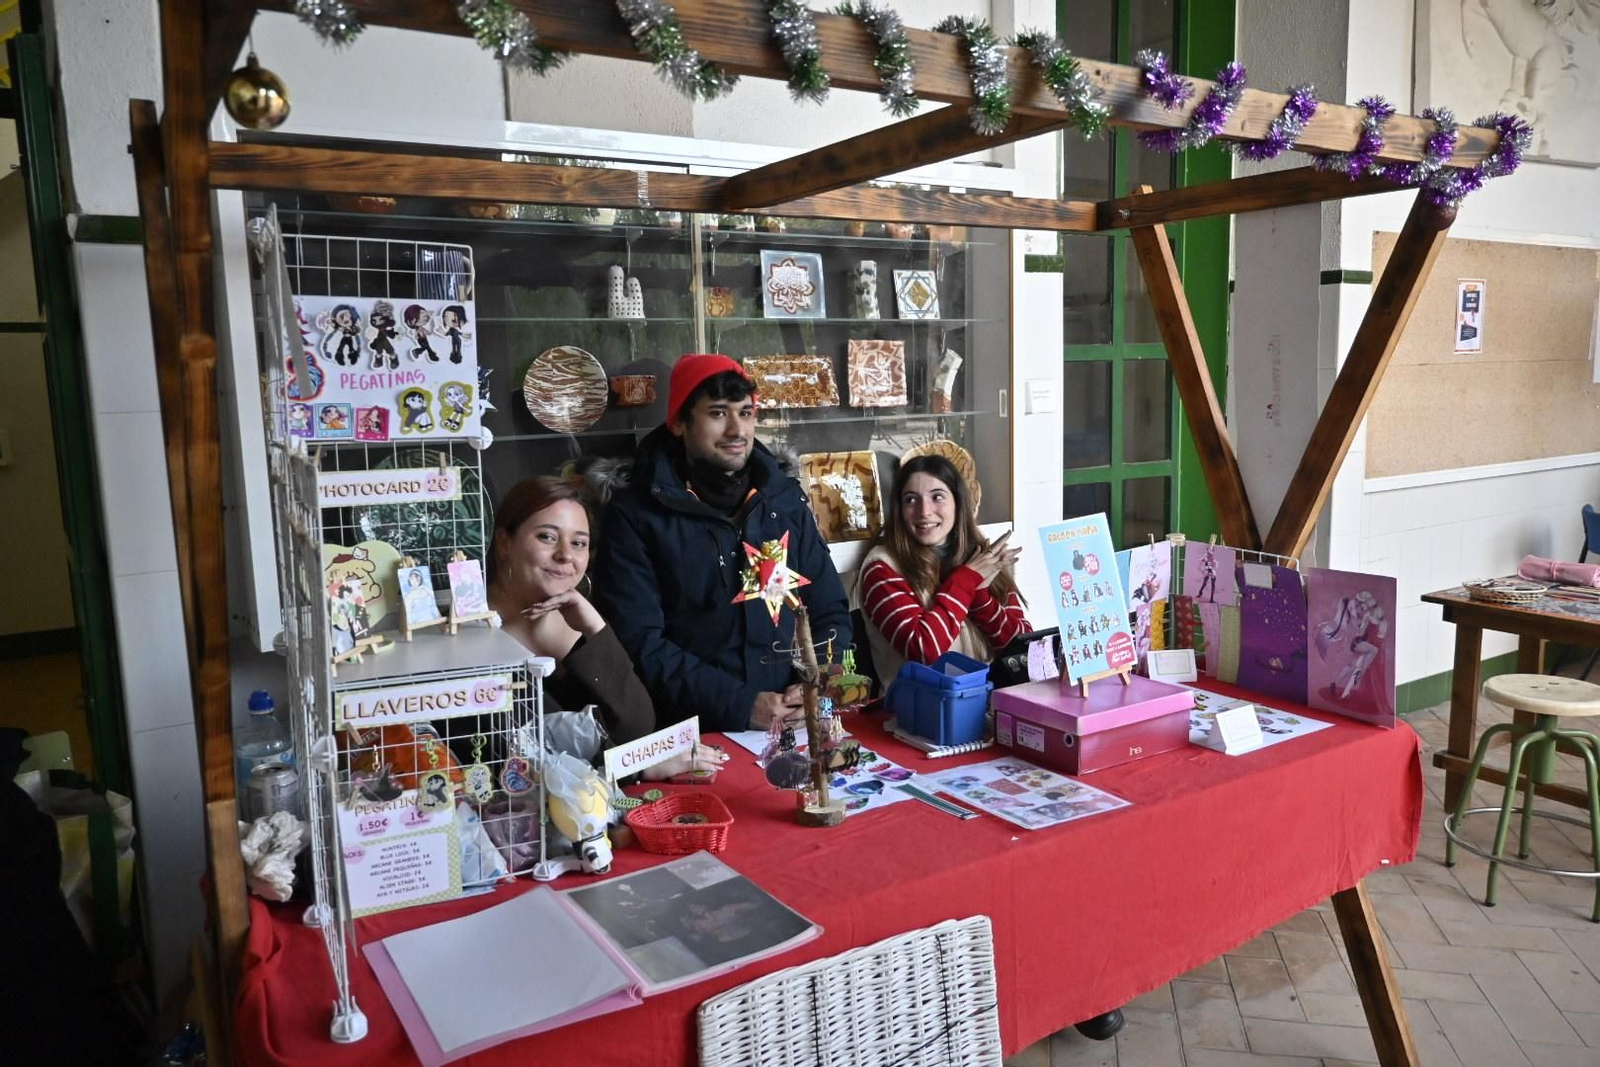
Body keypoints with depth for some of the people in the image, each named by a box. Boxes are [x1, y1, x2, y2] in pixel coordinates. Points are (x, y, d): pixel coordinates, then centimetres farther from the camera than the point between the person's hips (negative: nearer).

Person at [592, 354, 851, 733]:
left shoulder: (785, 499, 12)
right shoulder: (636, 514, -1)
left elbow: (831, 612, 14)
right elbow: (640, 642, -8)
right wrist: (738, 705, -15)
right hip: (695, 733, -2)